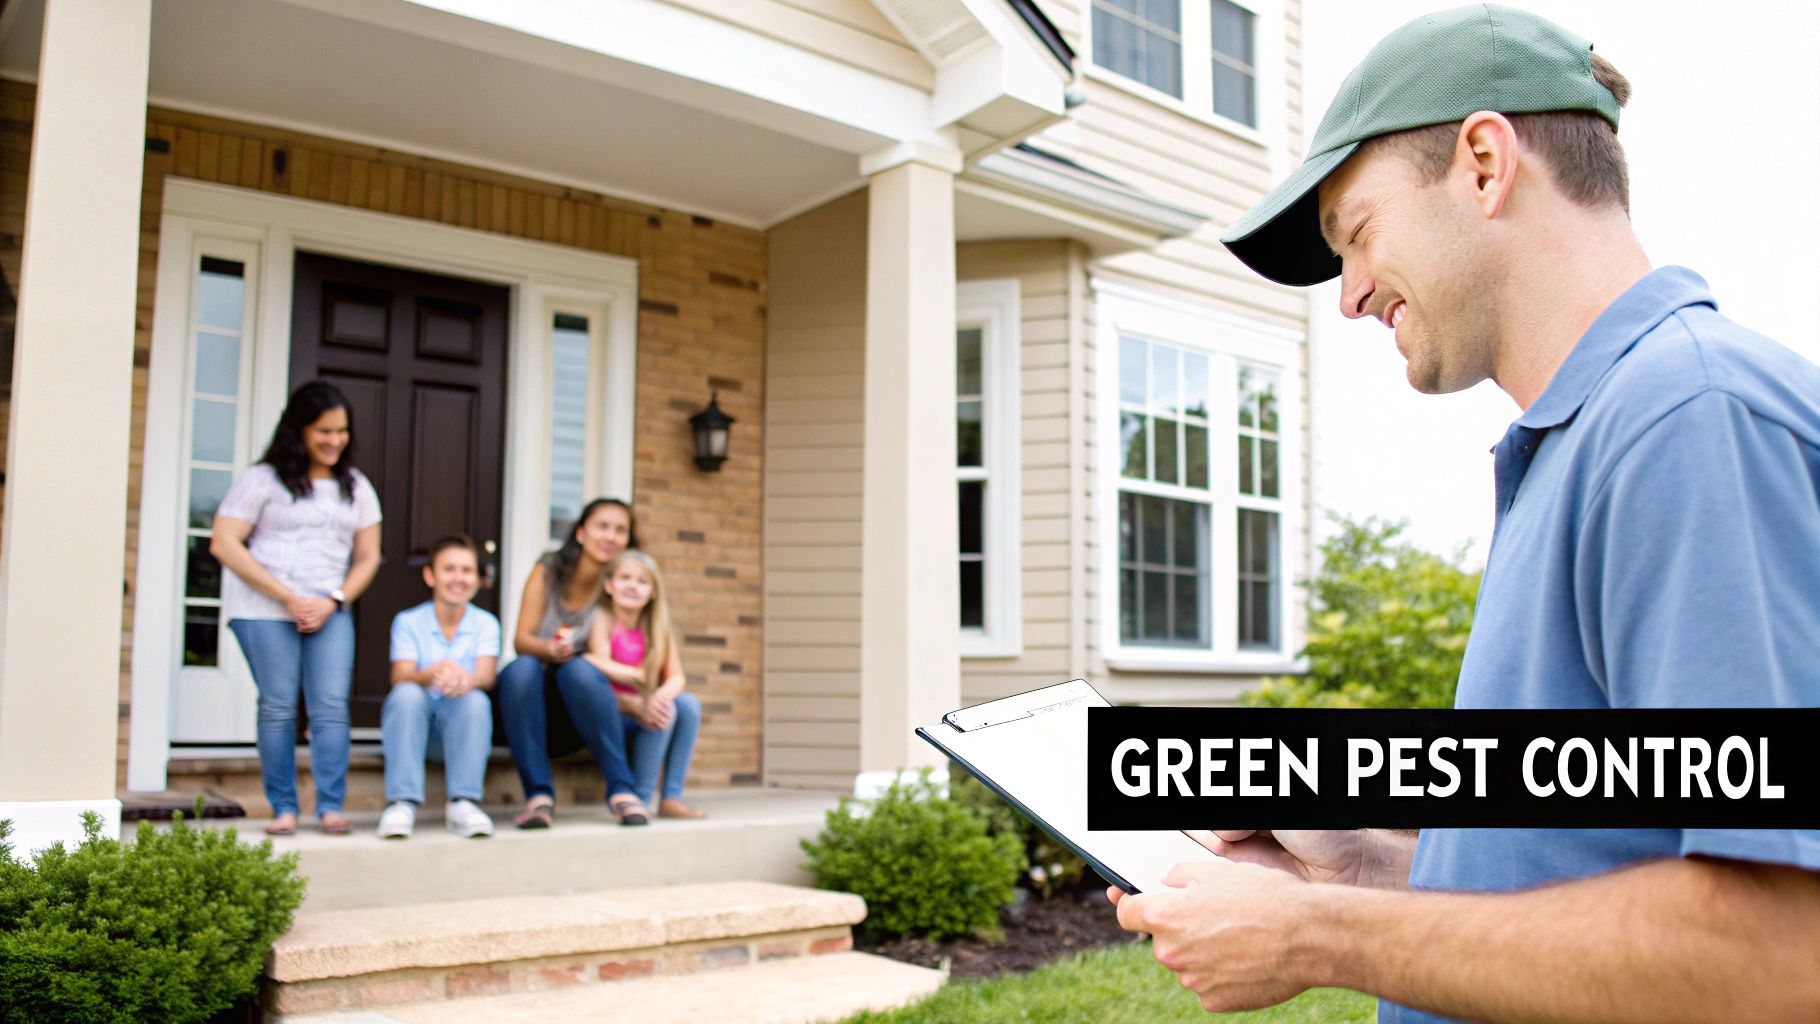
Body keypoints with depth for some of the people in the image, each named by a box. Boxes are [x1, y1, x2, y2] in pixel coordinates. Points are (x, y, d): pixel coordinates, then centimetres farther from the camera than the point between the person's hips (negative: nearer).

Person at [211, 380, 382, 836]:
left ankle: (331, 807, -5)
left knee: (332, 705, -7)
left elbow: (368, 556, 14)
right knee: (278, 706, -4)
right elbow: (224, 544, -5)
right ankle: (283, 808, 5)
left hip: (331, 610, 3)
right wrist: (288, 597, -10)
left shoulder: (356, 487, 15)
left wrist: (333, 601, -4)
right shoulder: (263, 479, 2)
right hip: (264, 610, -3)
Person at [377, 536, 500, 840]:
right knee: (407, 694, -31)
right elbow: (400, 678, -15)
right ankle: (402, 803, -34)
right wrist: (436, 672, -39)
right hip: (413, 723, 0)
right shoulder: (408, 621, 0)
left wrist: (466, 679, -41)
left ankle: (463, 803, -33)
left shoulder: (485, 623, 1)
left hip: (461, 725, 0)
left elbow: (487, 677, -15)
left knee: (475, 699, -31)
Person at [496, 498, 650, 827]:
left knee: (579, 669, -34)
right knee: (521, 669, -32)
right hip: (533, 699, 1)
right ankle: (539, 794, -34)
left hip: (582, 703, -1)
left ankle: (622, 789, -33)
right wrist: (549, 649, -30)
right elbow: (521, 639, -9)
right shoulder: (548, 572, -1)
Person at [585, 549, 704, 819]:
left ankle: (671, 798, -15)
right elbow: (600, 678, -20)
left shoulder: (658, 629, 5)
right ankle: (640, 800, -19)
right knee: (666, 711, -27)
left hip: (643, 713, 5)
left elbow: (676, 678, -4)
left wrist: (658, 698, -26)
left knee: (689, 704, -18)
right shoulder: (602, 620, -11)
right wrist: (637, 706, -32)